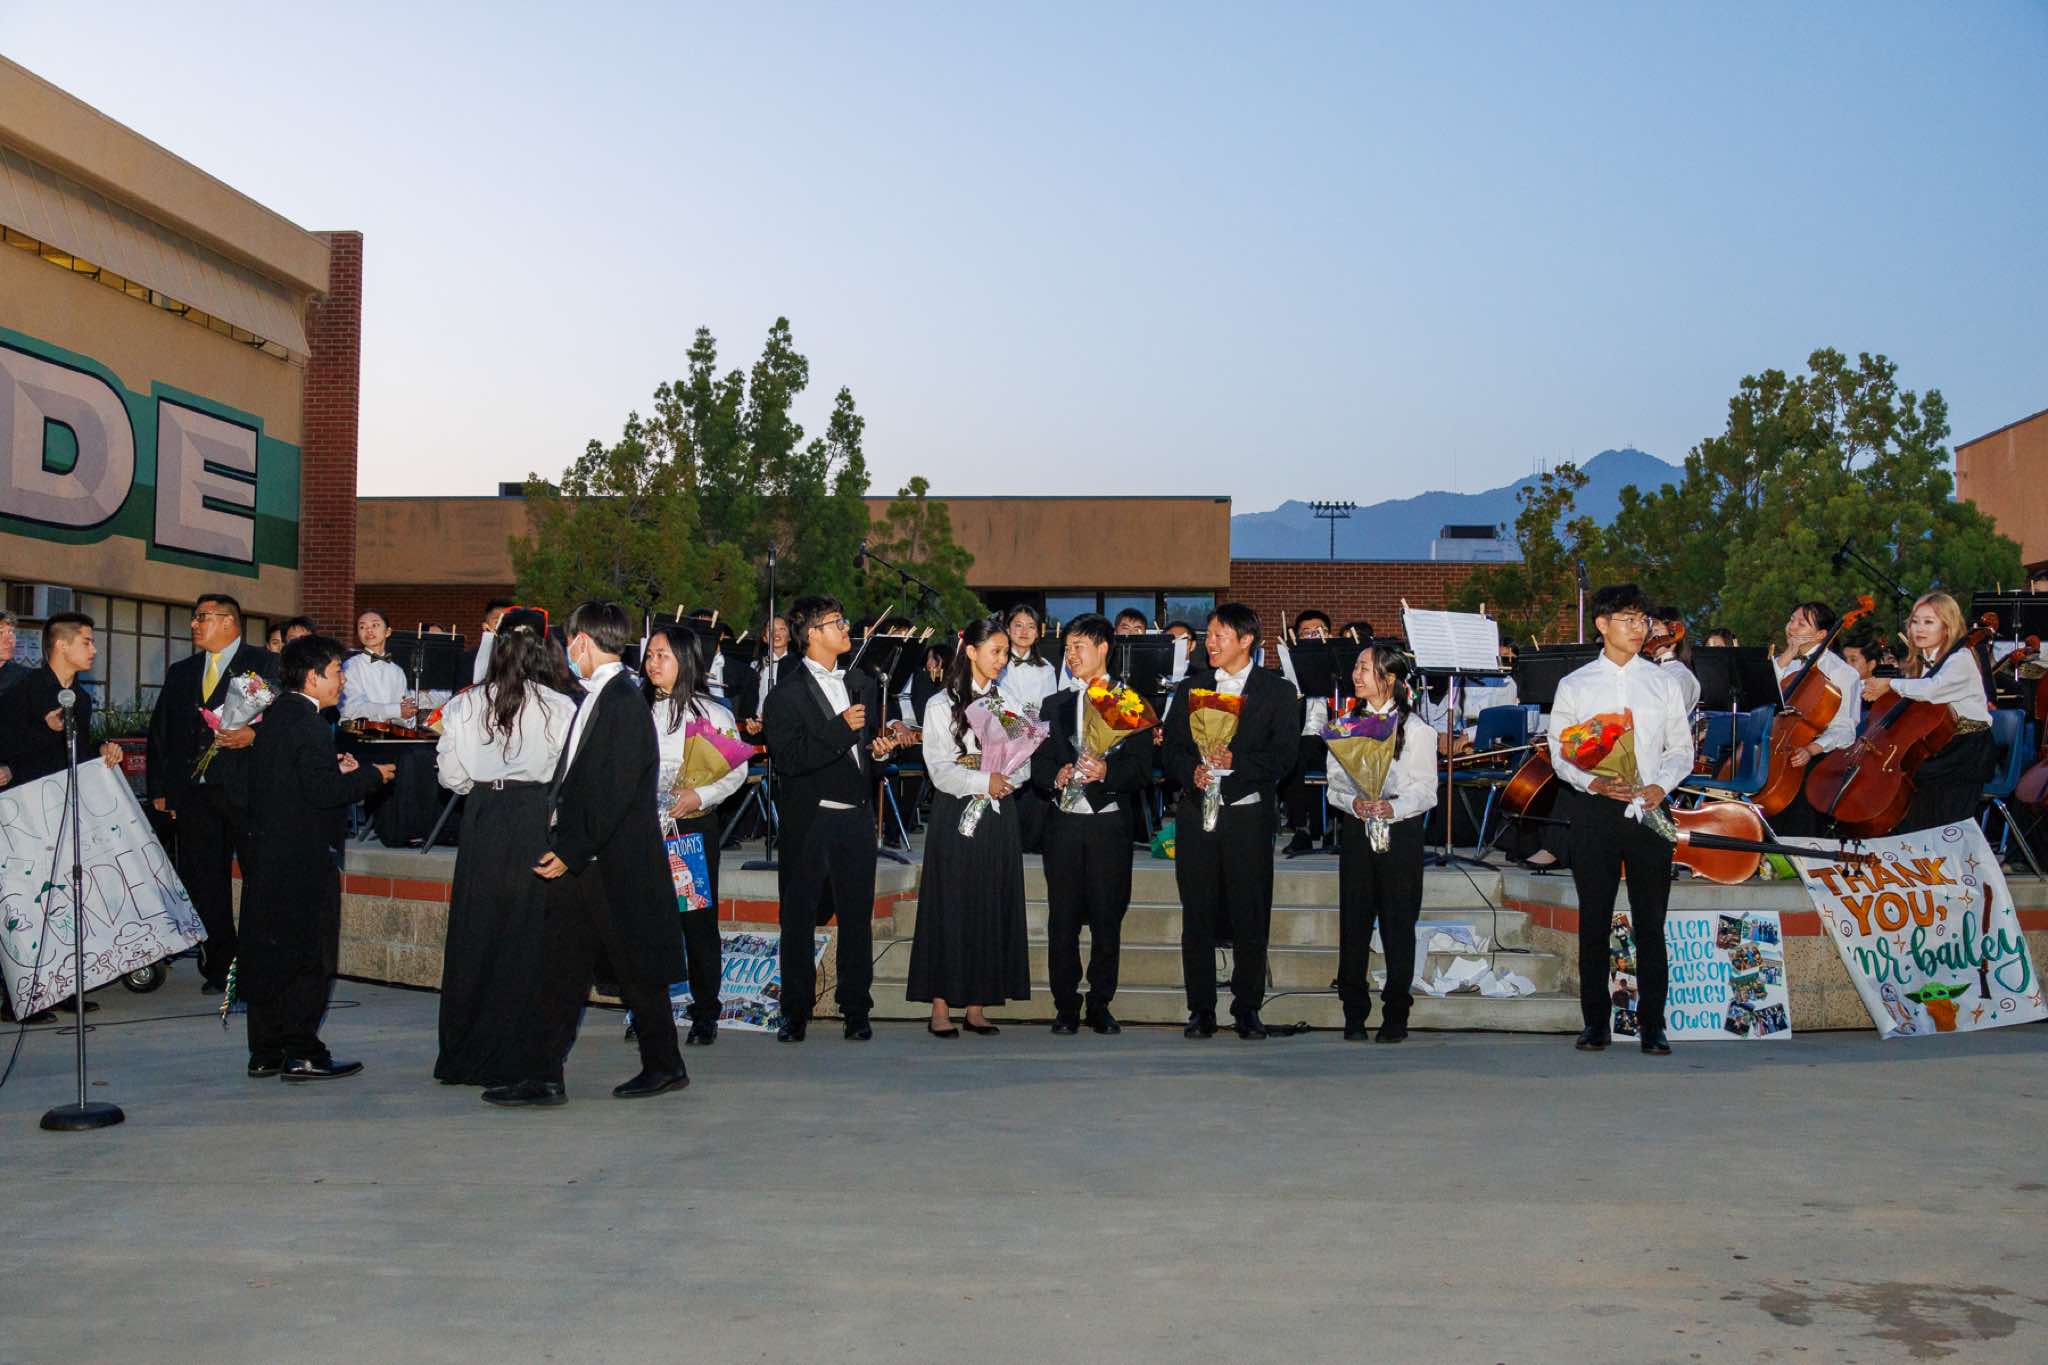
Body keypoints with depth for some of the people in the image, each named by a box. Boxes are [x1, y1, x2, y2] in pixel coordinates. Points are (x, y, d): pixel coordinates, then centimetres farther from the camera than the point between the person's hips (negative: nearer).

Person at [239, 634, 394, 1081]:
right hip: (304, 857, -9)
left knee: (269, 951, 13)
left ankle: (265, 1052, 20)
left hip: (269, 855, 9)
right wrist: (371, 775, -10)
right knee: (310, 956, -1)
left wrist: (335, 769, 12)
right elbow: (323, 791, -22)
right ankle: (302, 1053, 3)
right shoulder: (307, 724, -16)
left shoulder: (274, 716, 12)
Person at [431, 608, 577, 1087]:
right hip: (537, 821, -2)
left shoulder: (464, 705, 0)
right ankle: (517, 1057, 8)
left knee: (475, 933, 11)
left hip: (482, 820, 3)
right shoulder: (560, 707, -8)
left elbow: (451, 776, 6)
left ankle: (463, 1055, 19)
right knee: (528, 937, 4)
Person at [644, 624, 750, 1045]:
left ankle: (705, 1015, 12)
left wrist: (701, 795, -16)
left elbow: (737, 769, -3)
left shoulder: (711, 712, -3)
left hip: (694, 827, -3)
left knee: (699, 920, 2)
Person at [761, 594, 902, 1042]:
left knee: (857, 916, 7)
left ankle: (856, 1009, 16)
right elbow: (789, 759, -17)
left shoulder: (863, 685, 14)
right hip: (810, 822, -5)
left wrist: (880, 750, 2)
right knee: (799, 918, 4)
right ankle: (796, 1011, 14)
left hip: (857, 819, 5)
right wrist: (841, 729, -20)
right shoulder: (786, 694, -6)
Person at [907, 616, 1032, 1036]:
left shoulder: (1007, 701, 13)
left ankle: (976, 1007, 9)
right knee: (951, 908, -3)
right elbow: (941, 770, -8)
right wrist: (983, 781, -21)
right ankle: (940, 1008, 2)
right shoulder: (941, 705, 1)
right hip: (956, 815, -4)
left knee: (993, 910, 3)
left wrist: (1005, 776, -13)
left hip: (999, 816, 4)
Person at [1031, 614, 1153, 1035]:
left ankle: (1100, 1005, 13)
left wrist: (1107, 771, -21)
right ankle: (1066, 1007, 12)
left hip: (1109, 825, -2)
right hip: (1063, 823, 2)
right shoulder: (1054, 706, 14)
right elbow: (1038, 766, 10)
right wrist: (1057, 776, -11)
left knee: (1108, 918, 2)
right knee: (1062, 919, 3)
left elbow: (1142, 769, -4)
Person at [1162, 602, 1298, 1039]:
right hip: (1196, 814, 2)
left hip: (1248, 816, -2)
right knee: (1198, 916, 4)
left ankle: (1247, 1008, 12)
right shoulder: (1190, 688, 13)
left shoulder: (1276, 691, 4)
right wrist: (1192, 770, -12)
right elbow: (1169, 748, 8)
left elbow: (1284, 755, -5)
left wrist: (1236, 761, -17)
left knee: (1251, 917, 1)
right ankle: (1201, 1010, 12)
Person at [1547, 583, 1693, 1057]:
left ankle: (1653, 1026, 7)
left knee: (1650, 921, 1)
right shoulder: (1575, 685, 6)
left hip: (1649, 810, 1)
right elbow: (1560, 751, 3)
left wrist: (1661, 786, -7)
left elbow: (1681, 748, 11)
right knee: (1594, 920, 3)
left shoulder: (1663, 683, 11)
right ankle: (1596, 1022, 12)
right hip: (1595, 811, -1)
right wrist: (1594, 783, -14)